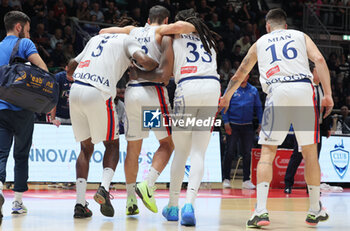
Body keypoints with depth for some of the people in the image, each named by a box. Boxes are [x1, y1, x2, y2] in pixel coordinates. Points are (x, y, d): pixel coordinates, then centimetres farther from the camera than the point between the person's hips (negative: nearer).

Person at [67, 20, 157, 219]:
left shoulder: (97, 38, 30)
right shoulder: (128, 40, 13)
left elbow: (71, 67, 35)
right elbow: (143, 60, -8)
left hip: (76, 91, 5)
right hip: (99, 94, -5)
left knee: (86, 148, 16)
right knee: (112, 144, 14)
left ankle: (80, 203, 6)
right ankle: (104, 188, -10)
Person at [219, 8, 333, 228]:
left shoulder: (260, 42, 26)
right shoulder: (300, 36, 24)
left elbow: (240, 74, 36)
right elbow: (319, 59, 5)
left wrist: (227, 96, 53)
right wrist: (328, 94, 0)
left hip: (278, 92, 0)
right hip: (304, 88, 1)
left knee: (267, 151, 3)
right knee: (310, 152, 11)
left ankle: (261, 211, -11)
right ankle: (315, 210, 20)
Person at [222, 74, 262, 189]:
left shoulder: (253, 90, 8)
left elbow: (258, 107, 11)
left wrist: (260, 123, 2)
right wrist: (226, 122, -10)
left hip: (247, 126, 2)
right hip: (233, 126, -2)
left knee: (247, 153, 2)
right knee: (230, 152, -2)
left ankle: (246, 180, 6)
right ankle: (226, 179, 5)